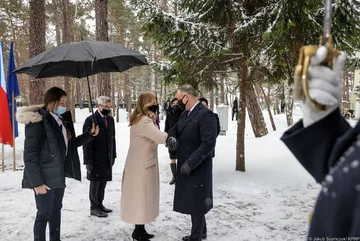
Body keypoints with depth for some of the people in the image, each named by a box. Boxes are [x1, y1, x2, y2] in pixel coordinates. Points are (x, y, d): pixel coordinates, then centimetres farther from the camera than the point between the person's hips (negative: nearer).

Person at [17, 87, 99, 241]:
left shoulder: (60, 120, 7)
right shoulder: (37, 122, -17)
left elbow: (70, 144, 14)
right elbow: (30, 155, -18)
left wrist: (90, 134, 4)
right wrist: (37, 182, -19)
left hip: (59, 175, 8)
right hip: (45, 178, -8)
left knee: (56, 210, 18)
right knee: (44, 213, 1)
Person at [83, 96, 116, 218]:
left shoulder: (110, 119, 9)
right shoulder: (91, 120, -11)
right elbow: (87, 142, -13)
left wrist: (113, 155, 11)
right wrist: (88, 161, -15)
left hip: (107, 159, 6)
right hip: (96, 159, -6)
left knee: (103, 182, 15)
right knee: (95, 183, 5)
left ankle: (100, 204, 29)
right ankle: (94, 208, 19)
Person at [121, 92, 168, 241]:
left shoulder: (141, 120, 13)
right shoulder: (144, 121, -21)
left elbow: (153, 137, 8)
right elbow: (161, 138, -29)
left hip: (141, 163, 10)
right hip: (141, 164, -10)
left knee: (141, 197, 15)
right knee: (142, 197, 1)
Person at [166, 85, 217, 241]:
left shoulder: (205, 114, -18)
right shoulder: (185, 114, 10)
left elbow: (209, 143, -24)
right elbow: (174, 130, 13)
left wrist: (190, 163, -25)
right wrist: (171, 137, -12)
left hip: (197, 168, -9)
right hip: (185, 166, 9)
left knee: (196, 203, 5)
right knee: (191, 201, 21)